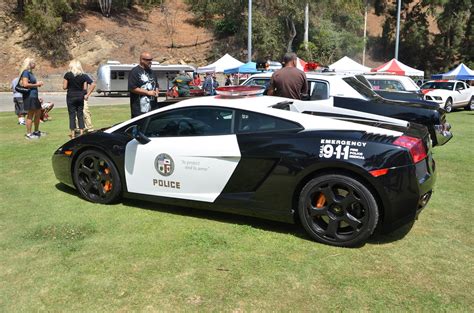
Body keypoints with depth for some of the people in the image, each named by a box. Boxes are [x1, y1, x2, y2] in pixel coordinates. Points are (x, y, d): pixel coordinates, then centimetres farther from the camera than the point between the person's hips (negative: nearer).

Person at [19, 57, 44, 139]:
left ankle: (36, 131, 29)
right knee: (30, 115, -6)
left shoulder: (30, 72, 16)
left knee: (38, 113, 17)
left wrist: (38, 83, 11)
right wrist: (36, 84, -13)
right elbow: (25, 84, -21)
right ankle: (28, 134, 1)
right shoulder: (26, 72, -12)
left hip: (34, 96, 10)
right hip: (29, 96, -10)